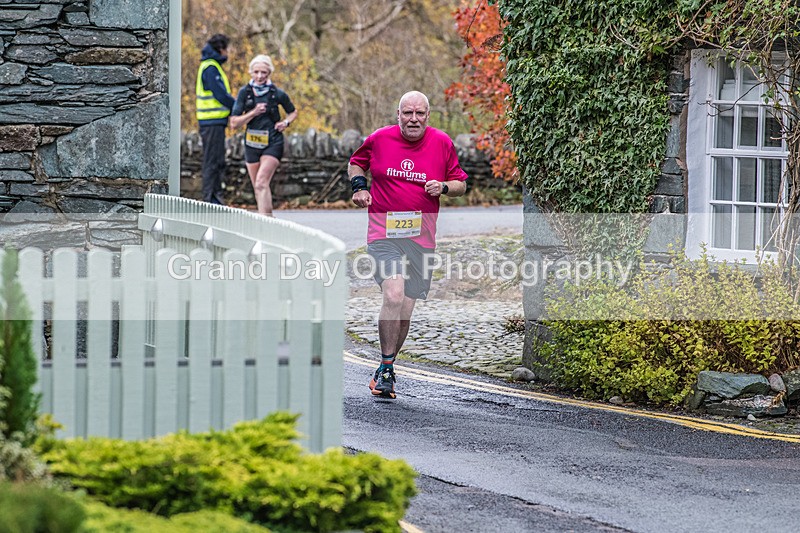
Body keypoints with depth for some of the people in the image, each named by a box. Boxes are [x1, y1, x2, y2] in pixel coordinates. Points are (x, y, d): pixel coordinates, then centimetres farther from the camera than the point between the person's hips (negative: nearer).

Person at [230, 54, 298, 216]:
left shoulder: (277, 94, -5)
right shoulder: (245, 92, -2)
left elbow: (293, 112, 15)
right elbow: (234, 122, -5)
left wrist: (286, 122, -6)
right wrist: (254, 112, -18)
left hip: (273, 143, -4)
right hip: (252, 144, 4)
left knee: (261, 183, -21)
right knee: (257, 187, 11)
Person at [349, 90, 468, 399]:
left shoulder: (442, 143, 3)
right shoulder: (380, 139, 1)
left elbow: (461, 185, 12)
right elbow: (356, 162, 20)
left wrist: (444, 187, -9)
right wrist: (359, 186, 2)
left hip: (421, 236, 2)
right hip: (383, 232, -2)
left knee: (405, 310, 6)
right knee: (393, 295, -22)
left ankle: (385, 371, 24)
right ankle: (386, 367, -10)